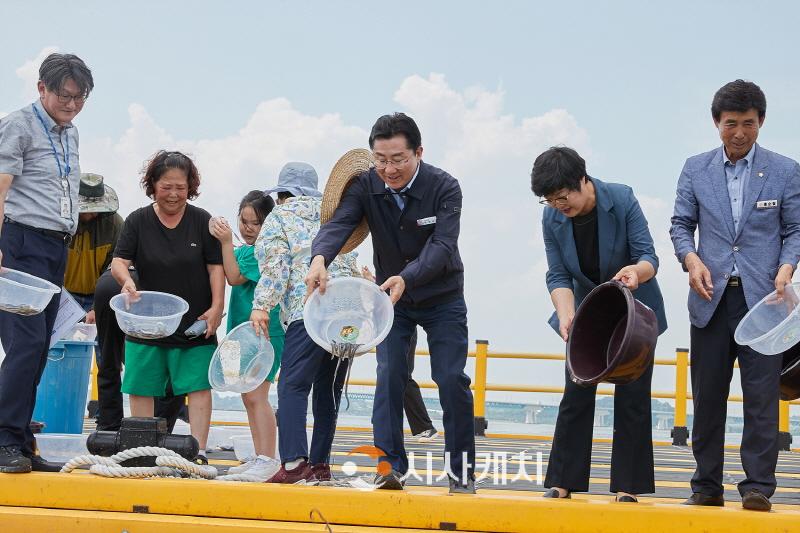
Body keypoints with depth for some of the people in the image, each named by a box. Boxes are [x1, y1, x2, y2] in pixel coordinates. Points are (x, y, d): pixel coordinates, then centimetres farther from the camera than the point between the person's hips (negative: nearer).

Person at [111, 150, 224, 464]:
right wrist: (125, 279, -26)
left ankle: (199, 451, -7)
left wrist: (216, 307, -10)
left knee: (198, 387, -7)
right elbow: (119, 261, -3)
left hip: (195, 323, -1)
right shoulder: (138, 221, 3)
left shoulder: (202, 221, 2)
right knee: (142, 388, 3)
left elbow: (216, 267, 2)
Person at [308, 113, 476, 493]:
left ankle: (462, 470, 7)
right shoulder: (365, 186, -15)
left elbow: (441, 247, -33)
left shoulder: (444, 187, -22)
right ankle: (390, 465, -7)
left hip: (442, 299, -2)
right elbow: (338, 224, -31)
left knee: (452, 380, -4)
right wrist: (320, 258, -54)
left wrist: (406, 279, -52)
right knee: (389, 376, -9)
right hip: (391, 298, 2)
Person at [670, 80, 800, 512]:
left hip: (761, 299, -2)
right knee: (707, 396, 6)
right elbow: (681, 224, 11)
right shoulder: (696, 169, 9)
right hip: (711, 298, 2)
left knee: (761, 395, -5)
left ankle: (758, 488, -1)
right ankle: (707, 488, 13)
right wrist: (691, 258, -8)